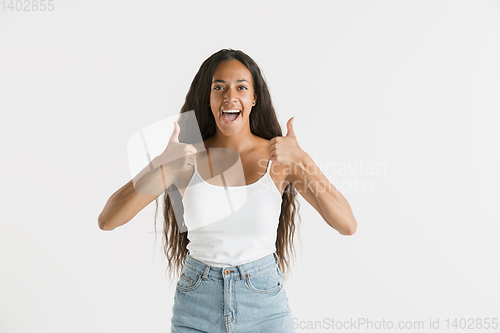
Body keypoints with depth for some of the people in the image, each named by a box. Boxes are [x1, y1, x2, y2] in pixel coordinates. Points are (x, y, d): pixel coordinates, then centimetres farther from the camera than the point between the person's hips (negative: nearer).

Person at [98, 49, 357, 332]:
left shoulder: (279, 156, -8)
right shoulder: (186, 158, -7)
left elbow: (347, 225, -15)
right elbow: (107, 221, -13)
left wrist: (300, 161, -26)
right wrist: (161, 166, -26)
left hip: (265, 309, 0)